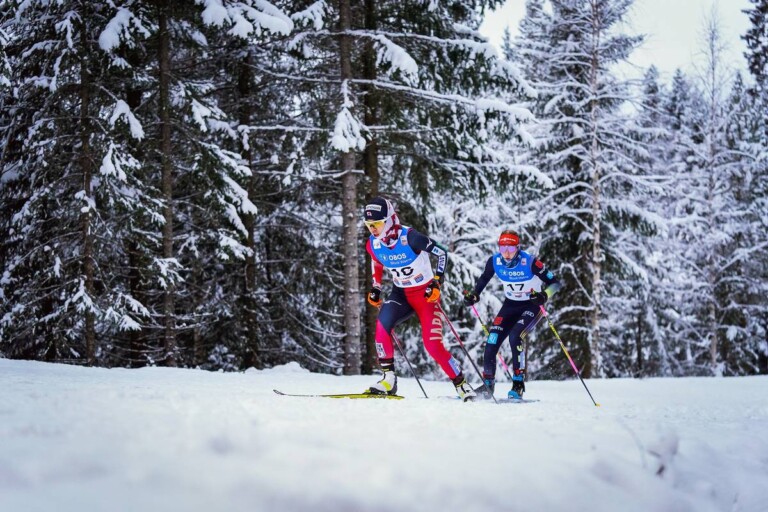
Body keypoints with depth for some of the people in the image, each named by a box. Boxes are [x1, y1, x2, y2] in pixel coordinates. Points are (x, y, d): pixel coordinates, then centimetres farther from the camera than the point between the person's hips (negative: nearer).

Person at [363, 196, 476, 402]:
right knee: (382, 325, -24)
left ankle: (461, 384, 8)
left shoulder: (410, 238, -25)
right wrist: (375, 288, 11)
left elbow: (442, 253, -16)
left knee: (433, 345, -12)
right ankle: (388, 380, -18)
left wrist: (437, 282, -22)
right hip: (401, 294, 5)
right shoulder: (373, 244, -7)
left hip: (425, 294, -5)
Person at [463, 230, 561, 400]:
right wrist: (474, 294, -6)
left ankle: (518, 384, -17)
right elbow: (484, 278, 9)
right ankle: (488, 384, 7)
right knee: (492, 341, -9)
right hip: (510, 305, 5)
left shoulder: (530, 263, -26)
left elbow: (554, 282, -20)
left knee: (515, 337, -27)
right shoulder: (494, 261, -13)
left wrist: (544, 295, -39)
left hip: (531, 305, -5)